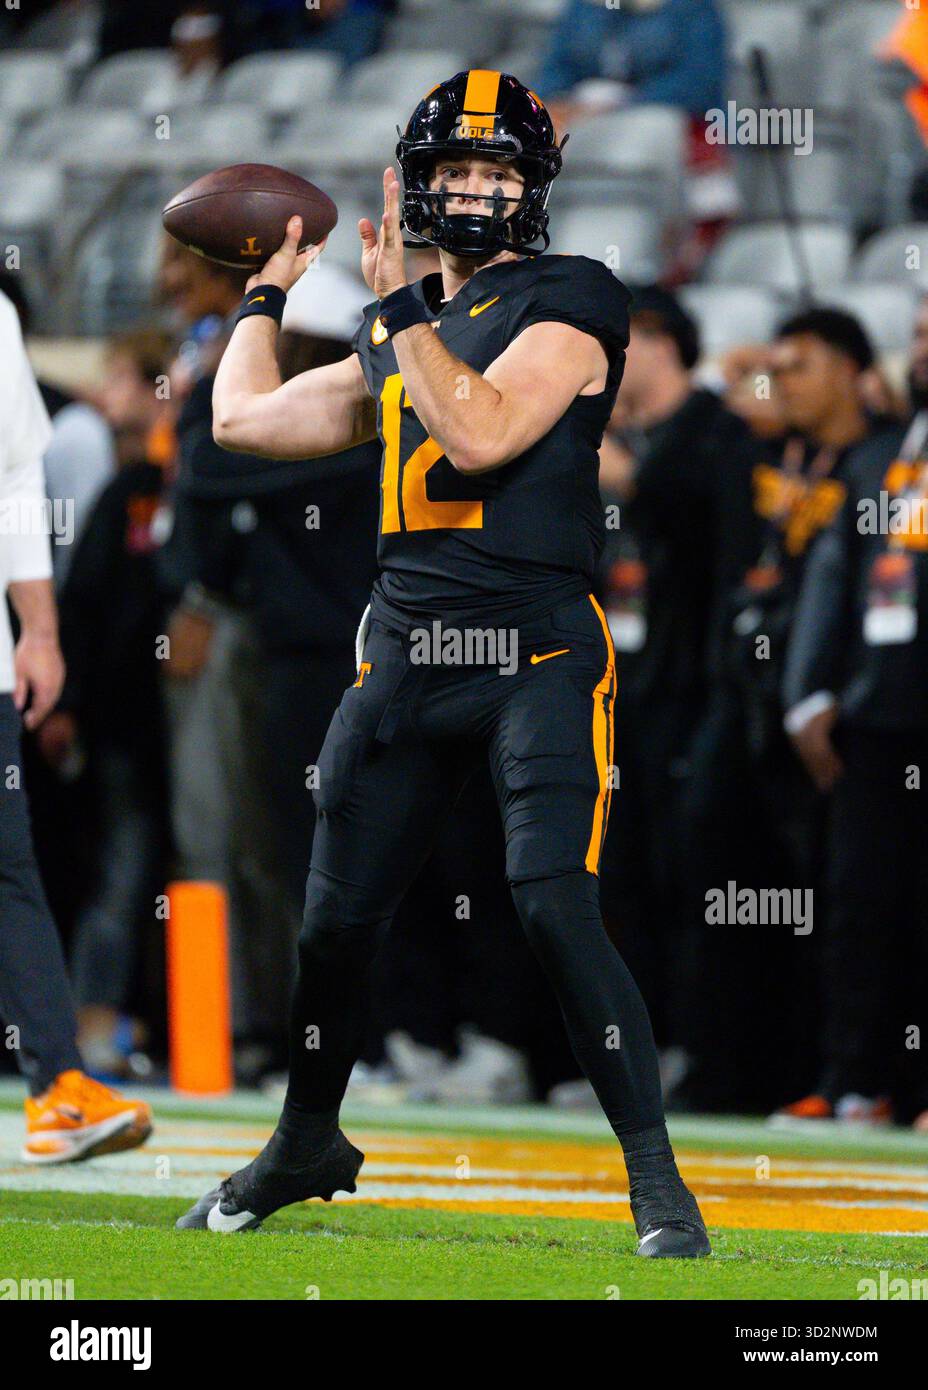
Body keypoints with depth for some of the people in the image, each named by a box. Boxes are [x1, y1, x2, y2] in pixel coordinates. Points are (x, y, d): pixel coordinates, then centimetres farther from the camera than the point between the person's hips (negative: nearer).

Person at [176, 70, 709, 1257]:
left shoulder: (570, 302, -4)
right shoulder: (393, 333, 17)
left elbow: (478, 433, -18)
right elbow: (245, 418, 24)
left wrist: (399, 303, -14)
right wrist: (271, 287, 32)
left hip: (536, 659, -6)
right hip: (404, 661, 6)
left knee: (557, 913, -19)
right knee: (335, 922, 10)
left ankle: (657, 1181, -13)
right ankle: (306, 1146, 31)